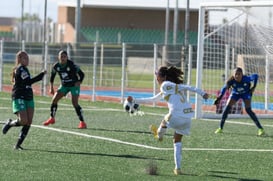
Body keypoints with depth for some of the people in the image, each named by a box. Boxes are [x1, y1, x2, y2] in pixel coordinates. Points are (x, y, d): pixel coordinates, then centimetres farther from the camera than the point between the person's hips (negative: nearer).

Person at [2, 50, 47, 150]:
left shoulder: (24, 69, 18)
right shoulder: (20, 69, -11)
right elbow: (29, 81, -22)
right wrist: (41, 74, -19)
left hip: (29, 98, 9)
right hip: (19, 98, -9)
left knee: (29, 122, -2)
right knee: (23, 121, -17)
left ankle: (18, 144, 3)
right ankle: (9, 123, 15)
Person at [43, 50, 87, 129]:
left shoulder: (72, 65, -22)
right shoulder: (56, 66, -8)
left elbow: (81, 74, -15)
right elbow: (52, 75, 9)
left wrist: (79, 82, -28)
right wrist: (51, 87, 6)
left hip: (74, 85, -5)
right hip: (64, 86, 5)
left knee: (75, 103, -16)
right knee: (54, 99, -4)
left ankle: (82, 122, -10)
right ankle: (52, 118, 14)